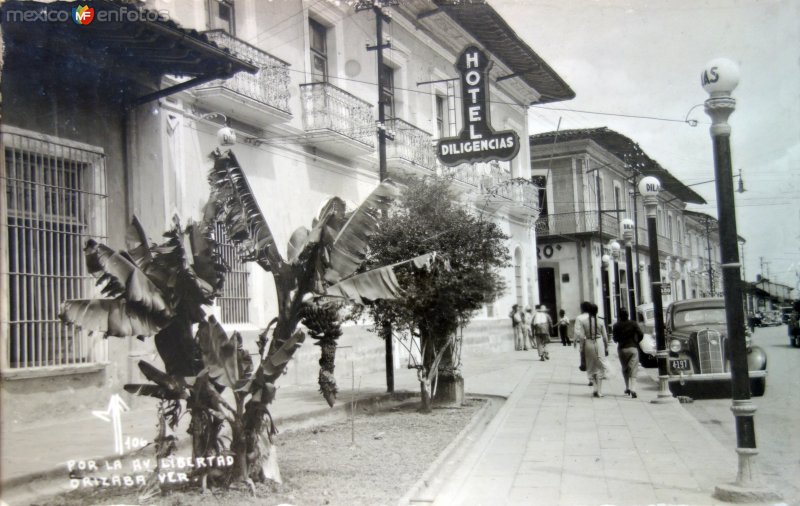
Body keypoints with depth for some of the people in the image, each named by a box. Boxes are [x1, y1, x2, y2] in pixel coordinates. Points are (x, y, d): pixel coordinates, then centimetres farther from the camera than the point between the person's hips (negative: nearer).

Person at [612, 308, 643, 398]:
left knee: (624, 369, 17)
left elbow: (615, 339, 0)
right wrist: (636, 342, 11)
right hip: (633, 348, 0)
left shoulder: (616, 326, -1)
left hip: (622, 349, 0)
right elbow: (640, 335, -6)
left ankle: (627, 388, 15)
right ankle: (632, 389, -16)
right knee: (633, 370, -2)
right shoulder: (633, 324, -1)